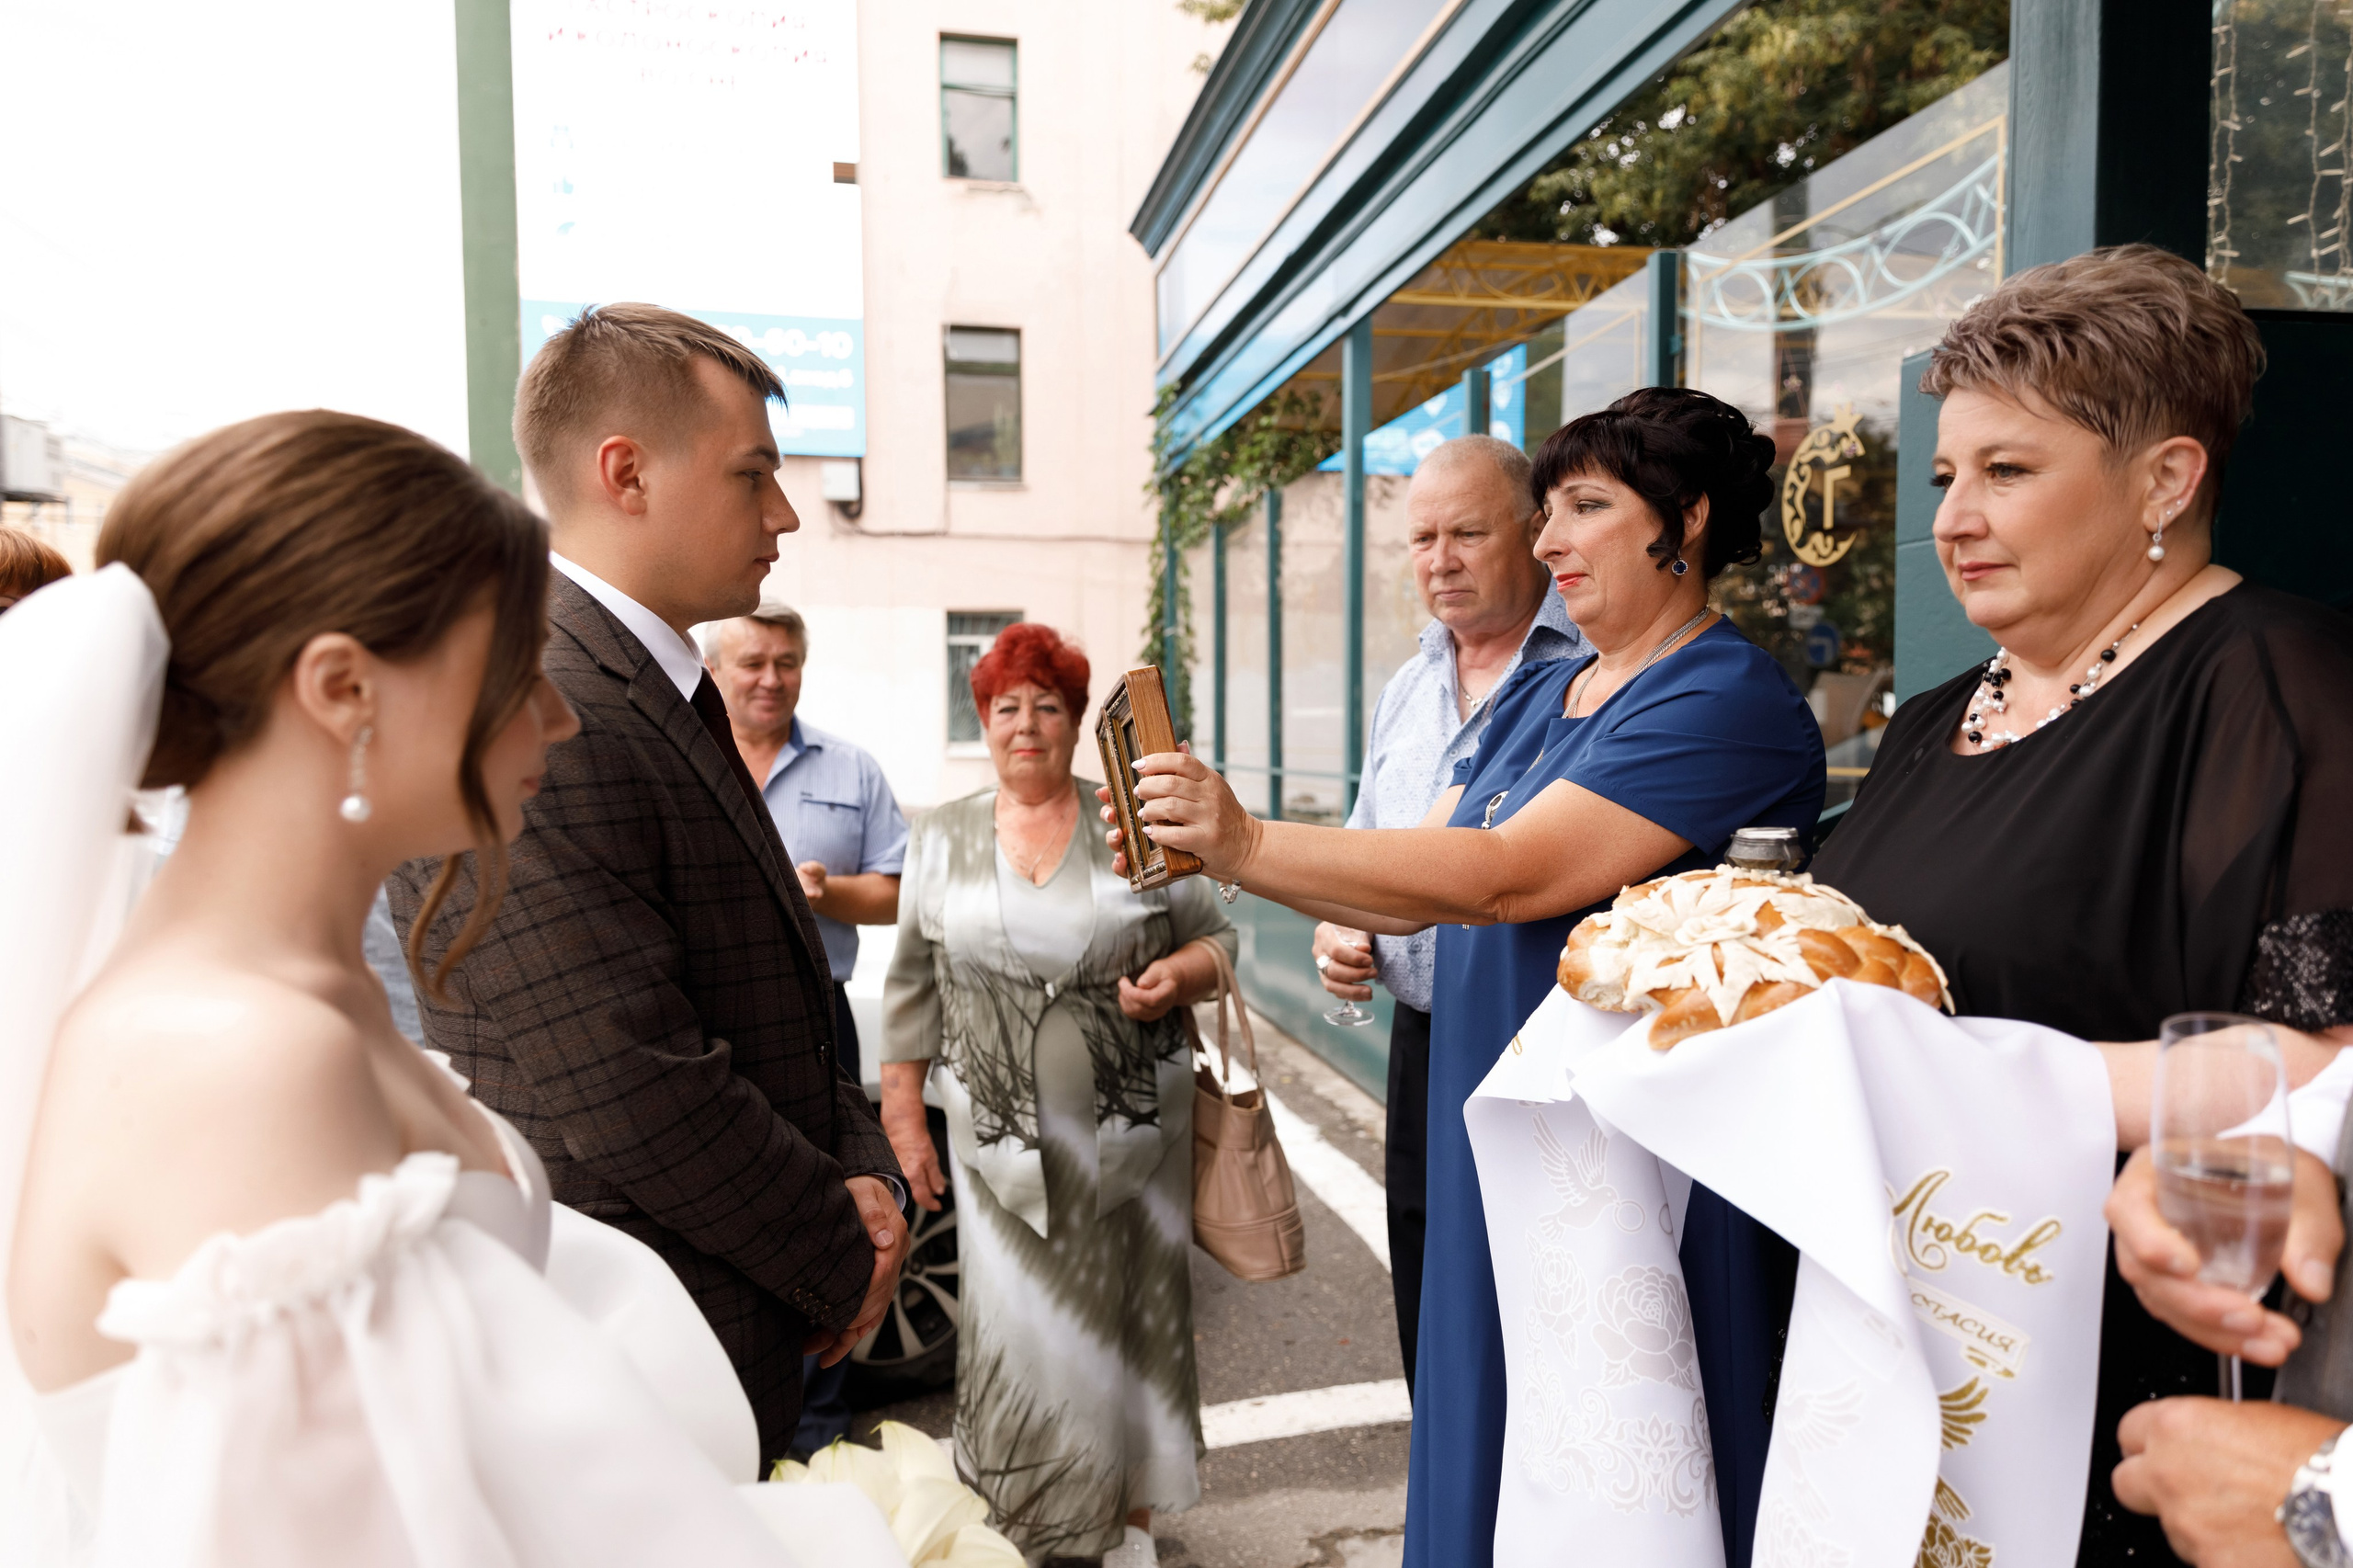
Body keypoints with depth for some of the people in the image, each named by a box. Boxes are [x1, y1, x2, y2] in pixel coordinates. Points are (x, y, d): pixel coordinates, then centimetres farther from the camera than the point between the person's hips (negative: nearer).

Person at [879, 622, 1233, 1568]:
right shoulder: (942, 839, 5)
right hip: (1004, 1141, 1)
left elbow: (1217, 939, 4)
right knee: (1019, 1332, 3)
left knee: (1132, 1320, 10)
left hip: (1133, 1138, 0)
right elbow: (912, 987, 8)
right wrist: (904, 1116, 6)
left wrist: (1179, 975, -17)